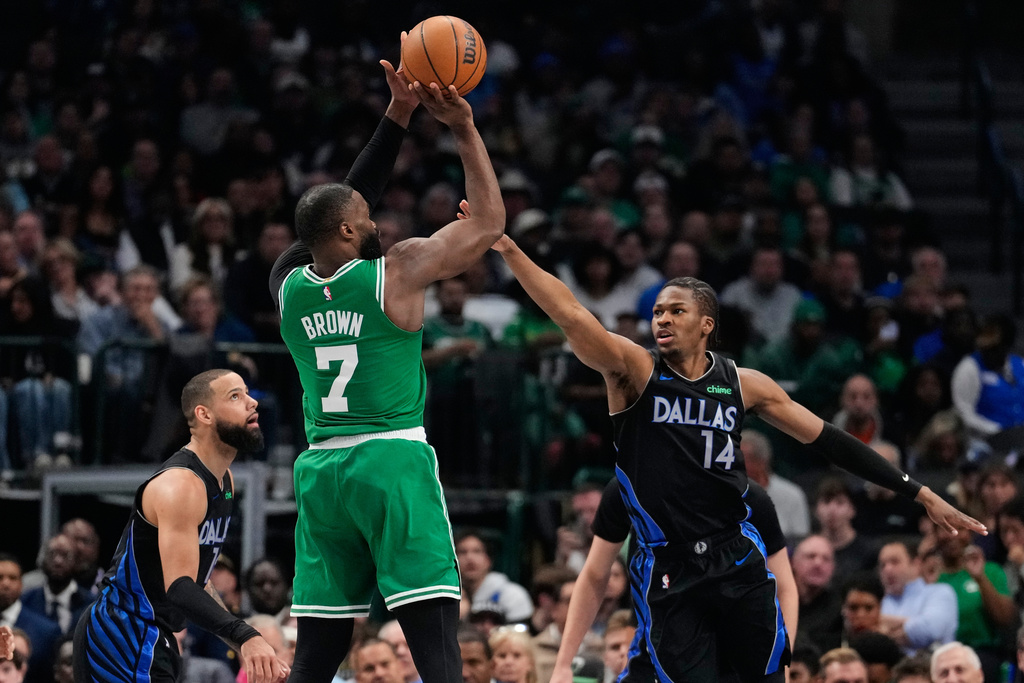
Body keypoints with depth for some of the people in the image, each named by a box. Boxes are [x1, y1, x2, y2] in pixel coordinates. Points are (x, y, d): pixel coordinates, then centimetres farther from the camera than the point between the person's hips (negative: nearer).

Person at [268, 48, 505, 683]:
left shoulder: (290, 285, 9)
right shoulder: (397, 271, -5)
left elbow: (343, 206, 23)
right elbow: (489, 219, 4)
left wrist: (398, 117, 23)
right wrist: (464, 129, 11)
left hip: (320, 470, 5)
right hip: (394, 460, -5)